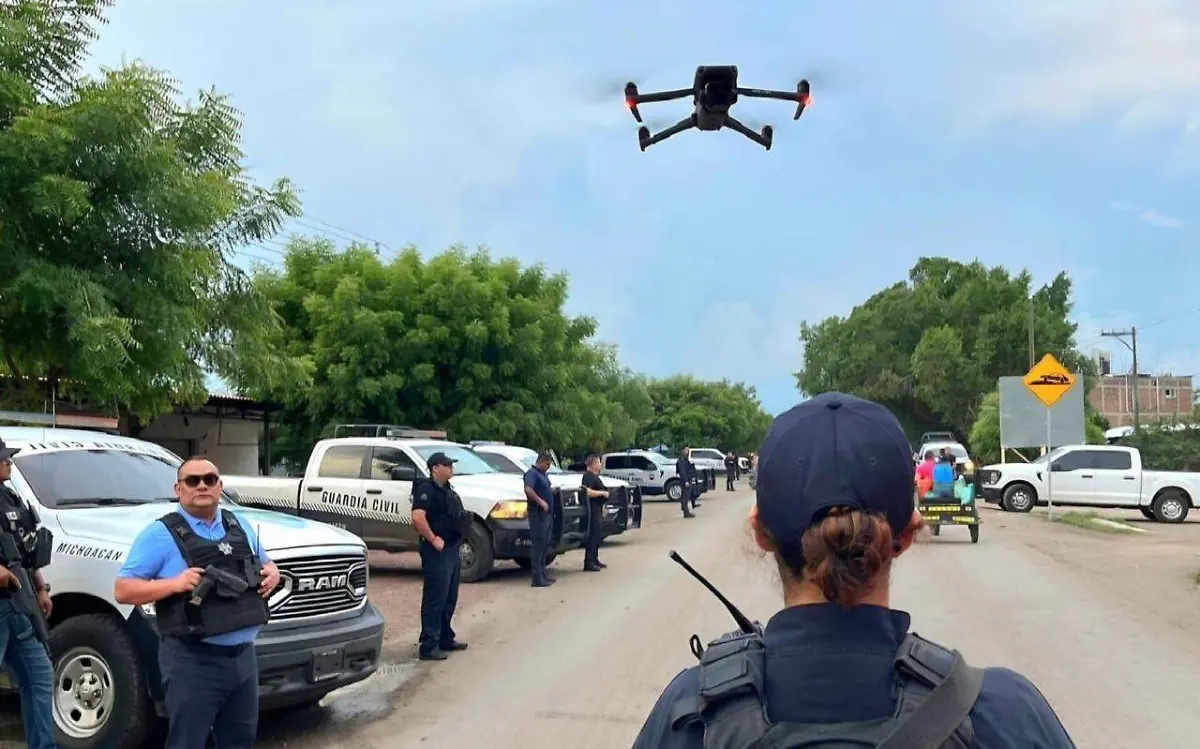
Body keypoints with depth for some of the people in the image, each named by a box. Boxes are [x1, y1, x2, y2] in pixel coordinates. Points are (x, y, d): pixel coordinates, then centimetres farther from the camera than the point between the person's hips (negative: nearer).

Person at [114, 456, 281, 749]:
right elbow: (123, 590, -8)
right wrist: (175, 584, -22)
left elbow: (266, 564, 25)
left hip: (243, 656, 6)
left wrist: (272, 573, 1)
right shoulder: (161, 534, -6)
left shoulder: (239, 526, 11)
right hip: (193, 661, -6)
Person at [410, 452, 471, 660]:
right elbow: (418, 517, -28)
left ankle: (445, 638, 28)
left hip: (452, 549, 10)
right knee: (435, 599, -7)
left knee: (449, 598, 17)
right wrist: (433, 539, -24)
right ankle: (428, 646, -3)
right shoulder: (427, 489, -14)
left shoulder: (447, 490, 16)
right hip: (437, 551, -10)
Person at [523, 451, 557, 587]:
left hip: (547, 514, 10)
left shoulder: (543, 474, 18)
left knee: (545, 545, 15)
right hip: (538, 514, -10)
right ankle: (537, 578, -6)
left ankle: (543, 574, 24)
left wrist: (553, 490, 14)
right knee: (537, 545, -8)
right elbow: (528, 490, -28)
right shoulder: (532, 473, -12)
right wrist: (541, 502, -27)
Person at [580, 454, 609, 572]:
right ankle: (588, 563, -8)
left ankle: (595, 559, 25)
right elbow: (588, 492, -28)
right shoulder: (588, 476, -15)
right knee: (593, 535, -10)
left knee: (598, 535, 16)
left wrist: (602, 507, 26)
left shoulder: (595, 476, 18)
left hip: (598, 508, 11)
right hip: (592, 509, -11)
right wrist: (602, 493, -18)